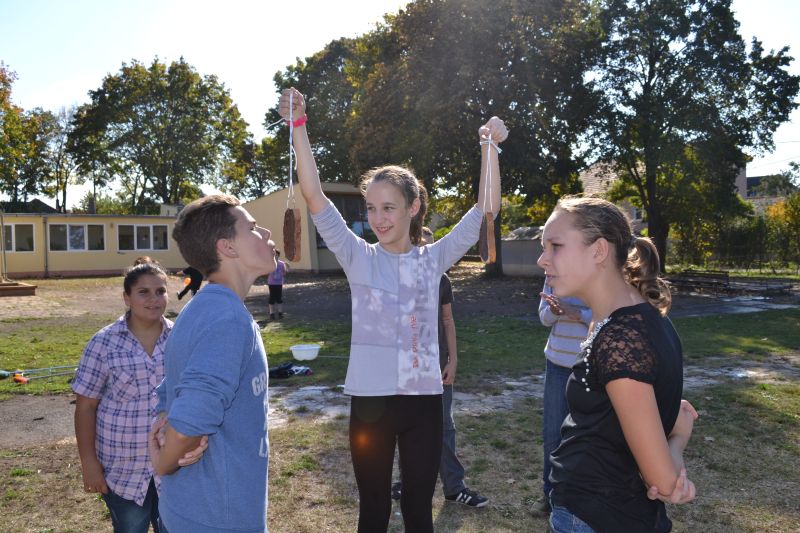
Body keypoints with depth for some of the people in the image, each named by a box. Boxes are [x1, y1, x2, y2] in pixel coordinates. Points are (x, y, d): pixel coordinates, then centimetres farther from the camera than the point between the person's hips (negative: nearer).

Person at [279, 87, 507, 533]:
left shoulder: (433, 259, 2)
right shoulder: (359, 258, -2)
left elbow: (486, 210, -4)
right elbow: (315, 197, -11)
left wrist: (490, 148, -15)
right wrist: (299, 126, -18)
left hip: (424, 397, 1)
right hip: (371, 397, -1)